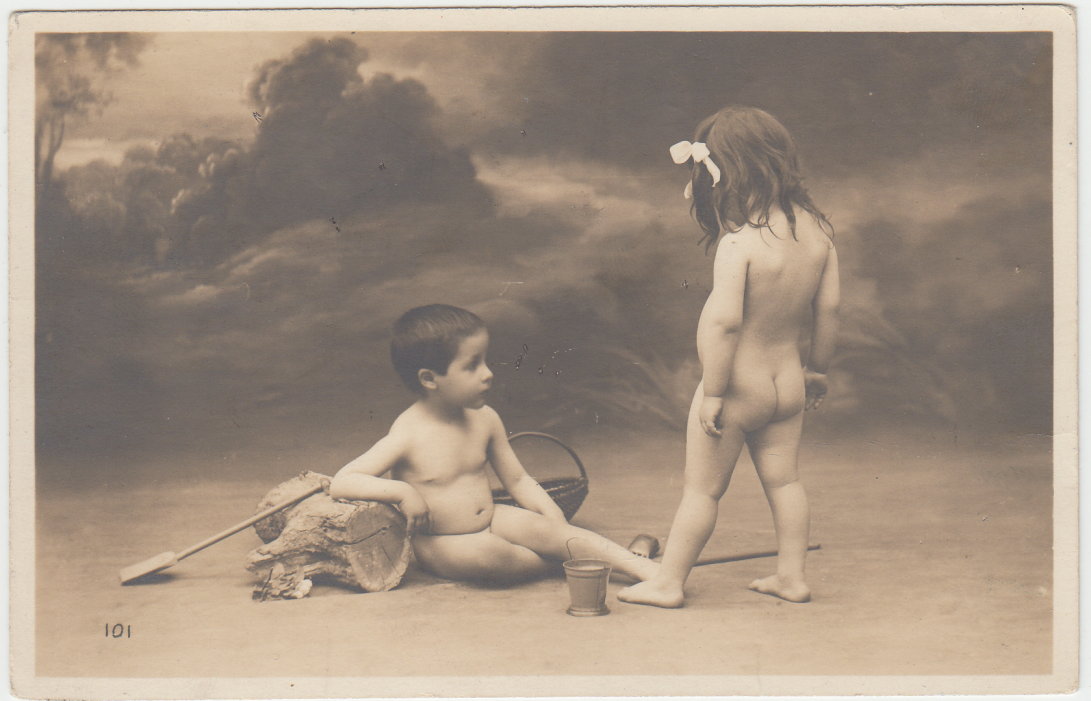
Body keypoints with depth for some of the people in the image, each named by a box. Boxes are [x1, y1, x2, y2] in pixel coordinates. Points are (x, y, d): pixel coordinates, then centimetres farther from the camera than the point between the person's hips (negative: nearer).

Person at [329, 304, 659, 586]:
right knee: (485, 553, -34)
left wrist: (554, 517, -5)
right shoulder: (409, 435, -20)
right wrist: (401, 491, -33)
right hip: (441, 543, -5)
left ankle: (638, 565, -19)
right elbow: (341, 483, -23)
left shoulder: (484, 419, -1)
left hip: (492, 520, 5)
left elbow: (517, 479, 9)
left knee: (550, 529, -19)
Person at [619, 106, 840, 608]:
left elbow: (723, 320, -28)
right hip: (789, 383, 6)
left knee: (702, 488, 6)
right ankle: (792, 576, 26)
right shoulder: (817, 231, -3)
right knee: (784, 479, 19)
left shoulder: (739, 242, -24)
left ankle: (669, 582, 16)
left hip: (737, 386, -6)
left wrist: (712, 391, -21)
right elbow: (828, 309, 3)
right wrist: (816, 369, 15)